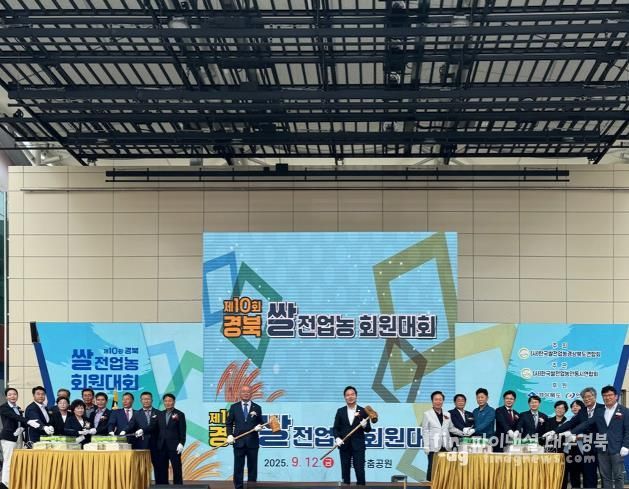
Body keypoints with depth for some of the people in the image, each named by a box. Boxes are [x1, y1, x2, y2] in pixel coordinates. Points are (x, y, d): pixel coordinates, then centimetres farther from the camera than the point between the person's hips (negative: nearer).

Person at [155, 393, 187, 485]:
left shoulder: (180, 414, 0)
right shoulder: (160, 414, 12)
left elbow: (182, 431, -4)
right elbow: (156, 429, 9)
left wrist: (181, 443, -13)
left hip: (174, 446, -4)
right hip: (162, 446, 4)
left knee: (177, 468, -1)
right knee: (162, 469, 4)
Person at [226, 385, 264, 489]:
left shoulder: (257, 408, 7)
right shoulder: (234, 407, 7)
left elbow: (260, 423, 12)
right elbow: (229, 423, 8)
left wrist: (259, 426, -11)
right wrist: (229, 435, -6)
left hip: (252, 442, 0)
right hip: (239, 441, 0)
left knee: (252, 467, 3)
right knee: (238, 467, 2)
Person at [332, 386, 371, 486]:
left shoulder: (363, 411, 2)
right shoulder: (340, 411, 7)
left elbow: (368, 429, 2)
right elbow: (335, 428, 6)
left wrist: (364, 425, -20)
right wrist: (337, 438, -12)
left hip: (358, 446, -2)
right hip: (344, 445, 2)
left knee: (360, 470, -7)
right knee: (345, 470, 5)